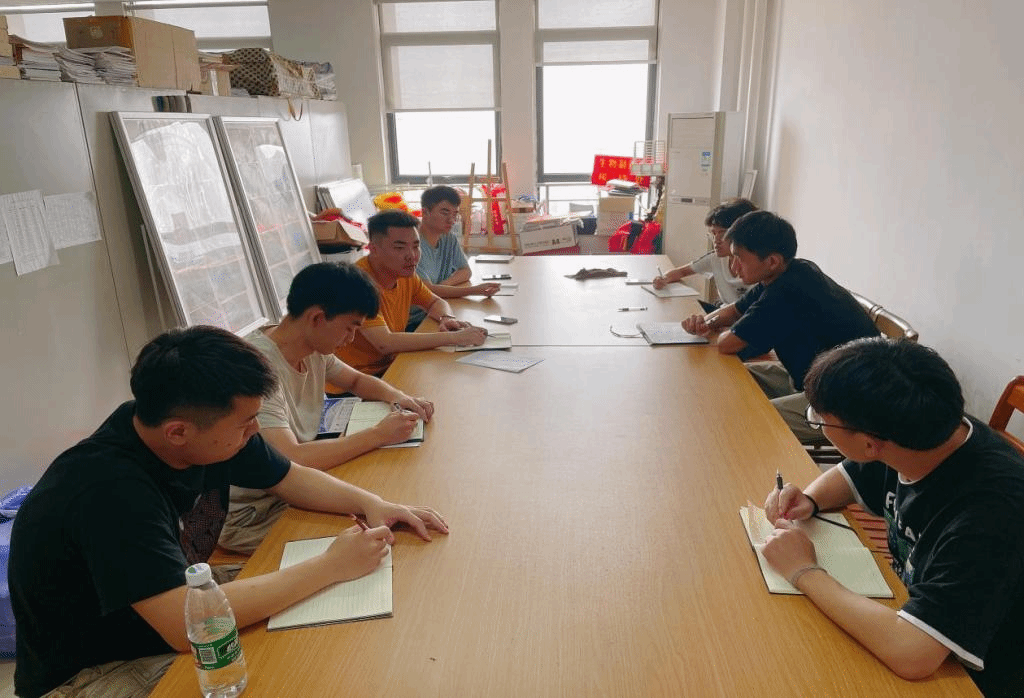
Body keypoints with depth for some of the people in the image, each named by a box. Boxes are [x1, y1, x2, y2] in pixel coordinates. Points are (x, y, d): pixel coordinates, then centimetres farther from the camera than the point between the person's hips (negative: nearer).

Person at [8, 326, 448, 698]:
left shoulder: (211, 428, -14)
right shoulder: (108, 489, -36)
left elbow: (291, 479, 1)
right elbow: (185, 623, -41)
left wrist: (369, 504, -16)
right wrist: (331, 566, -34)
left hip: (175, 604, 7)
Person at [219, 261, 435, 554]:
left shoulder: (314, 350, -2)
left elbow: (356, 380, 17)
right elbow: (290, 461, -36)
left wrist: (399, 397, -4)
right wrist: (378, 435, -29)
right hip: (253, 517, -8)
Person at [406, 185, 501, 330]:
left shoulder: (450, 239, 6)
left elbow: (466, 271, 17)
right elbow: (428, 291, -23)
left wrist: (443, 285, -7)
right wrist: (475, 290, -28)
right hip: (412, 323, -7)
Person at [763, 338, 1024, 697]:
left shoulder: (989, 511, -35)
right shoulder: (913, 434, -14)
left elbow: (910, 653, -42)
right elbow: (849, 476, 7)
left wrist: (805, 572, -29)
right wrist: (808, 500, -14)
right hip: (909, 613, 6)